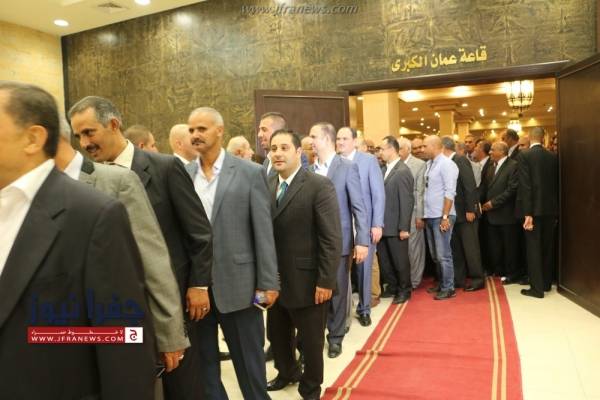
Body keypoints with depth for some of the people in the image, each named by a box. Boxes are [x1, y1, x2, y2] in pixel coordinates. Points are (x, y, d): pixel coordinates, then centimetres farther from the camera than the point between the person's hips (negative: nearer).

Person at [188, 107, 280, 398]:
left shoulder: (250, 173, -5)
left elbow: (263, 232, -6)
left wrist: (268, 283, -7)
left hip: (236, 285, -3)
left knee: (249, 362, 11)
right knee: (202, 361, 18)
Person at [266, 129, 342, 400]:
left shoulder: (320, 186, -12)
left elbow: (332, 238, -15)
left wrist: (326, 281, -18)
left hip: (307, 282, -5)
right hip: (274, 281, 5)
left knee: (311, 340, 13)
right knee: (277, 335, 21)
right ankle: (287, 372, 48)